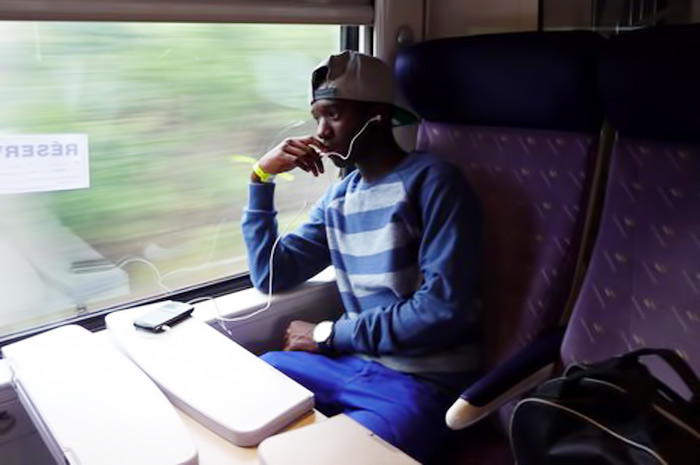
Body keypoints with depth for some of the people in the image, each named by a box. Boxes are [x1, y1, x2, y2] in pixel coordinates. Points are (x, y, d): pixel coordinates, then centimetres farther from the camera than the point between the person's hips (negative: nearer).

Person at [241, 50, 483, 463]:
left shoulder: (431, 180, -12)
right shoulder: (338, 198, 10)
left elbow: (444, 309, -19)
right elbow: (271, 277, 10)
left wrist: (330, 335, -10)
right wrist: (262, 178, 2)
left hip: (423, 382, -6)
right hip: (355, 362, 7)